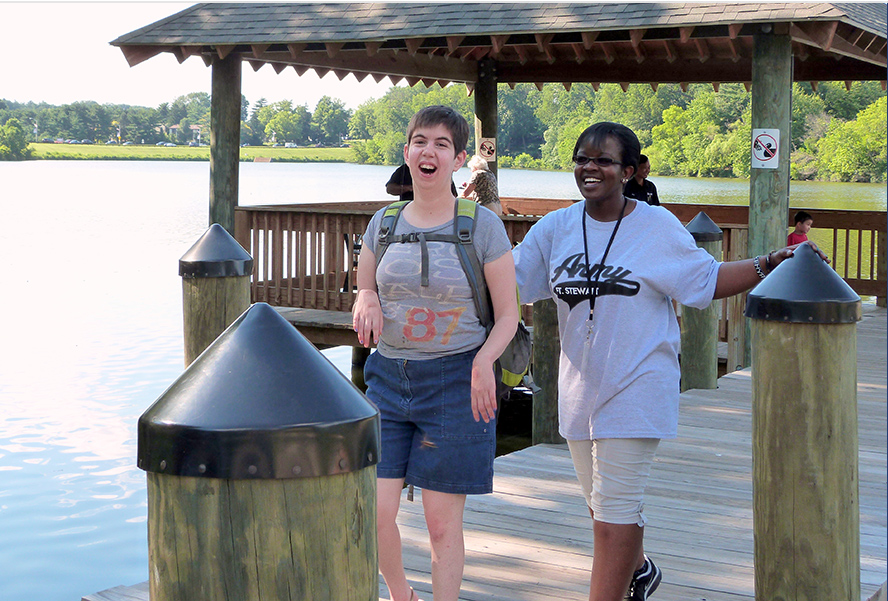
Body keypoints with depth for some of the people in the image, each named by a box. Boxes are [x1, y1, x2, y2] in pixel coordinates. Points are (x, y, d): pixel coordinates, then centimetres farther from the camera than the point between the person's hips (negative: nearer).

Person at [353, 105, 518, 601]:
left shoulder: (483, 226, -4)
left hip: (456, 381, -3)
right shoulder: (383, 224, 7)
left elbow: (507, 315, -1)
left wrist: (484, 361, -20)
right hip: (388, 377, 3)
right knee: (375, 513, -1)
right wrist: (366, 302, -6)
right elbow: (363, 294, 18)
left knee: (443, 523, 1)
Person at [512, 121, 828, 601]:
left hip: (636, 386, -5)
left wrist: (770, 264, -10)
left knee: (615, 507, -7)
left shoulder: (658, 226, -6)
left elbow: (705, 280, 0)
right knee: (597, 496, 20)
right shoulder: (555, 228, 4)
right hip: (579, 384, 5)